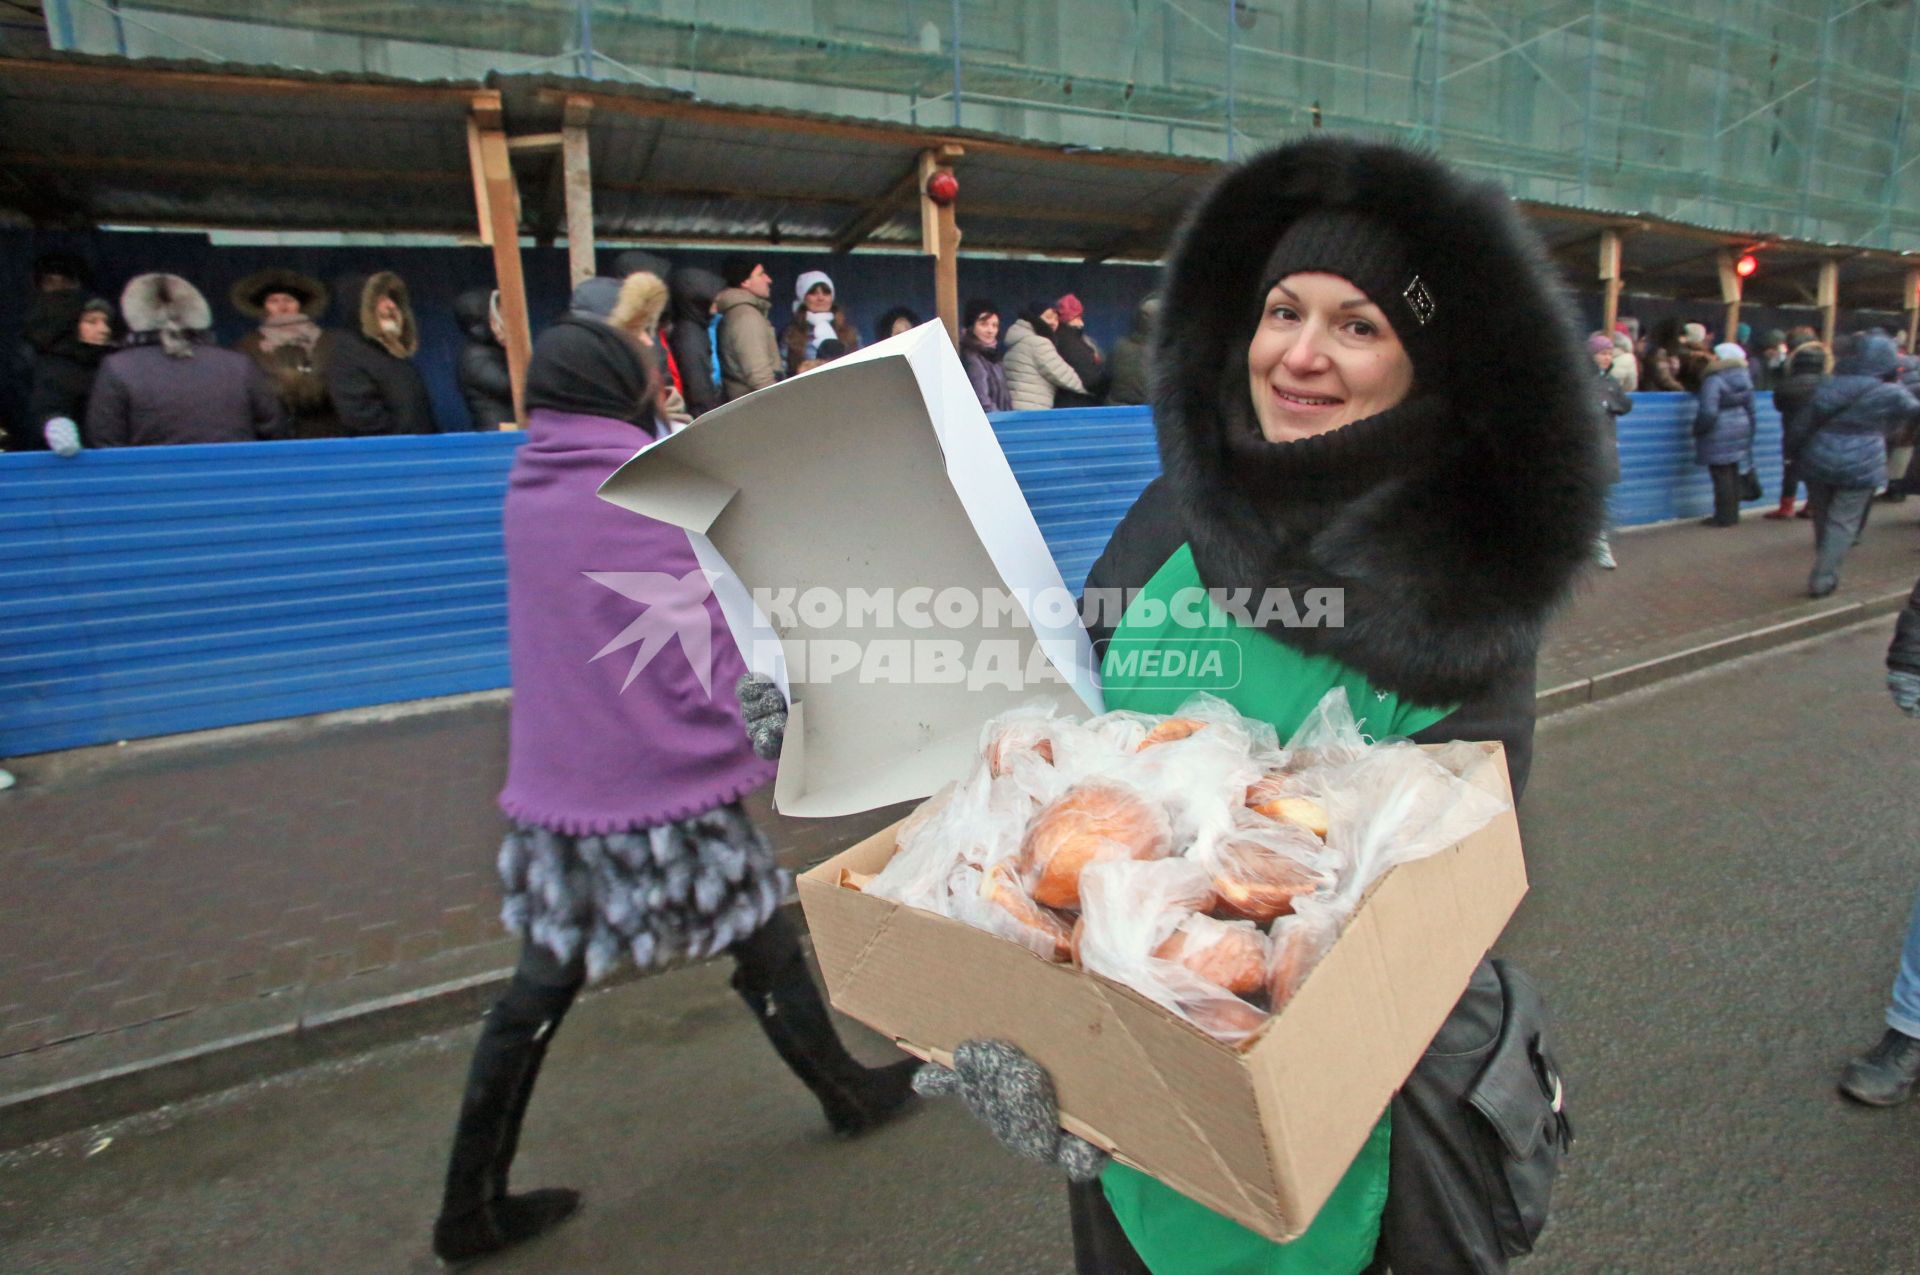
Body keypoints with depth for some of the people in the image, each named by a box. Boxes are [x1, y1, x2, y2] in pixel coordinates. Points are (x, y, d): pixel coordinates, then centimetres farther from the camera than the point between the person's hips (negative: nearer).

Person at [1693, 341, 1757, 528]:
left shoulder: (1714, 380, -16)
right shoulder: (1744, 378, 10)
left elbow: (1708, 412, -23)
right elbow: (1750, 410, 15)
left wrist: (1698, 430, -7)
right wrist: (1749, 433, 21)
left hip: (1719, 434, -8)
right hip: (1740, 432, 8)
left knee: (1721, 474, -3)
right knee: (1733, 473, 15)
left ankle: (1724, 516, 1)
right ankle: (1733, 514, 21)